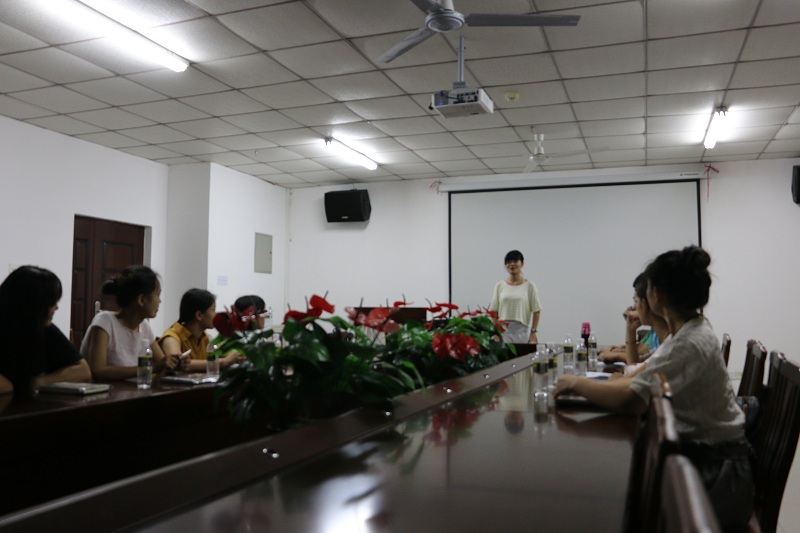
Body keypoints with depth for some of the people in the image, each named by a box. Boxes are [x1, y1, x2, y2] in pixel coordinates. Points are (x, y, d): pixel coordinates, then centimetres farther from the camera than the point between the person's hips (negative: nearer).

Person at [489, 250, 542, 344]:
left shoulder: (529, 285, 2)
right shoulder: (499, 286, 7)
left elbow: (536, 311, 1)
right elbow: (494, 312, 5)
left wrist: (533, 332, -5)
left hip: (522, 331, -1)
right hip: (503, 330, 1)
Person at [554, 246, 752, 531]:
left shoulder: (690, 342, -26)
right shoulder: (689, 332, 4)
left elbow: (631, 400, -33)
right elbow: (644, 379, 9)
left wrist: (577, 383, -18)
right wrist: (585, 385, -4)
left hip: (716, 470, -8)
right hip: (698, 449, 8)